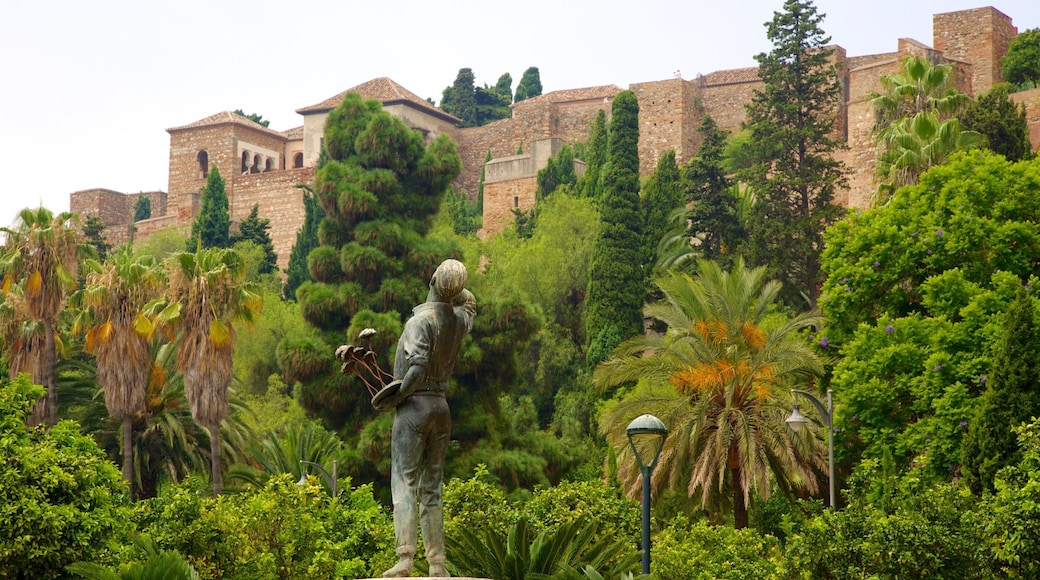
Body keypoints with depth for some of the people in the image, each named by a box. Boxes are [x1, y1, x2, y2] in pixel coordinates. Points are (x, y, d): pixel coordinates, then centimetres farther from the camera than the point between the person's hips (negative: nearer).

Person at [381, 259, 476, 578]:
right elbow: (469, 302, 33)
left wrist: (393, 398, -13)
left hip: (415, 405, -7)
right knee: (431, 488, 9)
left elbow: (417, 368, -24)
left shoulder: (421, 320, -15)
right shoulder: (459, 319, 7)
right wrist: (455, 289, 16)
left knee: (404, 482, -9)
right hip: (442, 407, 7)